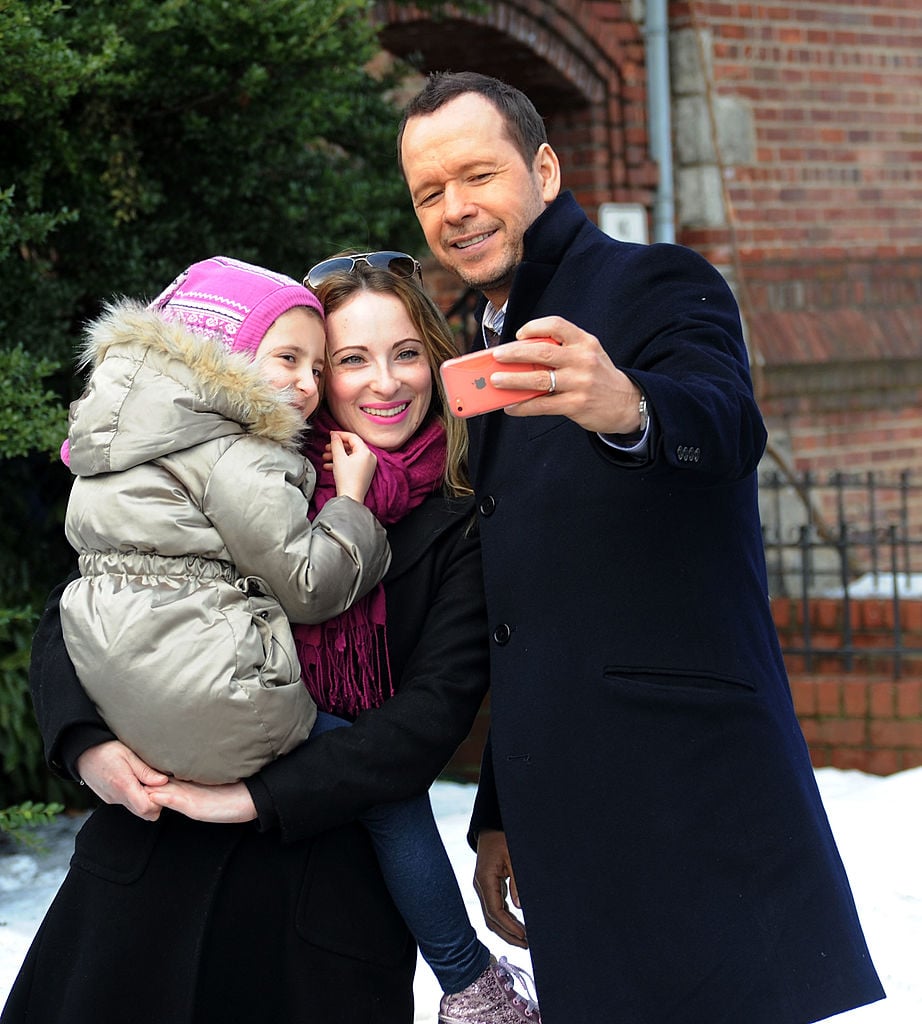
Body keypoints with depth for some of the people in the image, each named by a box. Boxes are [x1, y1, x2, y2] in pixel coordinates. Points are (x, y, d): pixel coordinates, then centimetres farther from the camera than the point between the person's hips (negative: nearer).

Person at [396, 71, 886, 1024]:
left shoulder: (656, 283, -1)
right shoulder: (496, 355, 21)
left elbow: (726, 425, -25)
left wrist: (629, 408, -47)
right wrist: (499, 816, 22)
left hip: (689, 793, -7)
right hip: (570, 820, 7)